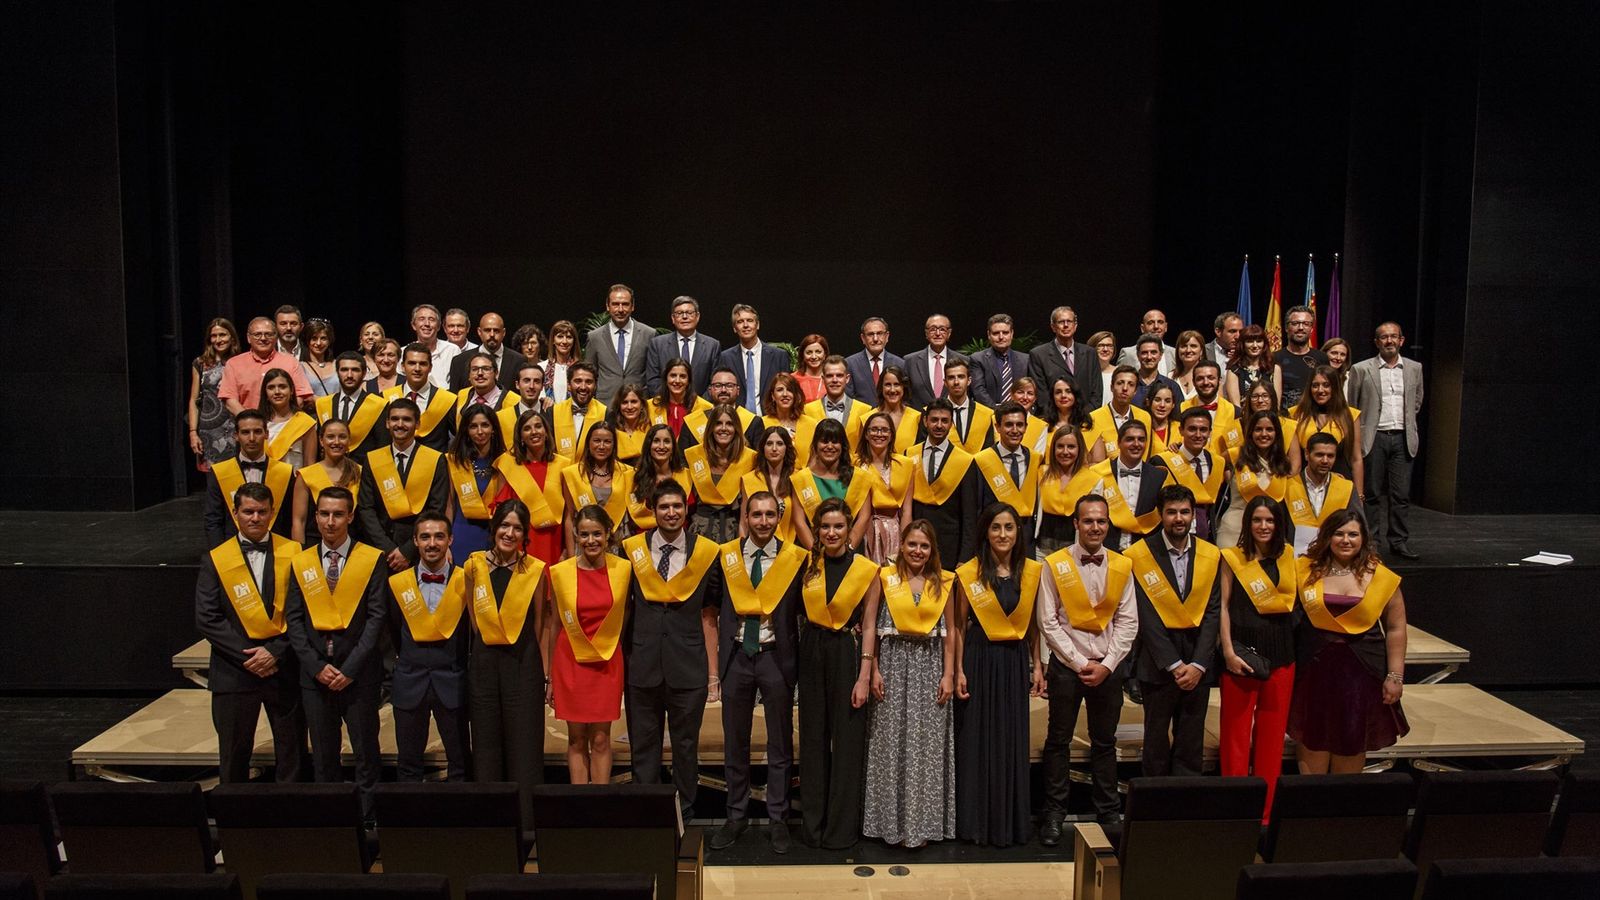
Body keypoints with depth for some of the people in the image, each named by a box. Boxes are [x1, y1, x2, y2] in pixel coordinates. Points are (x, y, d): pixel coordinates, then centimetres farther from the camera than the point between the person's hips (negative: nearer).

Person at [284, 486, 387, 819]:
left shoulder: (372, 559, -1)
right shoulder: (301, 562, 8)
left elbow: (377, 616, -6)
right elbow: (293, 619, 4)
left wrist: (350, 668, -12)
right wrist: (316, 666, -7)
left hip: (358, 673, -2)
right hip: (314, 673, 3)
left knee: (366, 754, 3)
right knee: (323, 756, 10)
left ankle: (369, 820, 10)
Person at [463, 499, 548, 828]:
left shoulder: (535, 569, -3)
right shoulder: (474, 565, 2)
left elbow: (539, 623, 4)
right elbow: (473, 616, 12)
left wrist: (545, 672, 1)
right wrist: (486, 641, 5)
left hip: (523, 663, -2)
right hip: (483, 662, 2)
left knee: (524, 746, 0)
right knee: (486, 746, 8)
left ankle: (526, 822, 9)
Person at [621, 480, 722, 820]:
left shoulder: (706, 552, 1)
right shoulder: (632, 549, 3)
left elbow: (708, 616, 3)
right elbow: (624, 607, 9)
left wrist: (713, 673, 1)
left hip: (688, 668, -1)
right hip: (642, 666, 1)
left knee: (686, 746, 9)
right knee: (643, 747, 9)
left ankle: (683, 814, 22)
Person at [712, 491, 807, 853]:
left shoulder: (795, 558, -3)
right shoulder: (726, 555, 3)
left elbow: (803, 611, 1)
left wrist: (799, 660, -4)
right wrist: (717, 656, 1)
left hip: (777, 657, -2)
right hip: (737, 656, 2)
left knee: (780, 745, 6)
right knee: (734, 743, 10)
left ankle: (777, 820, 16)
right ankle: (737, 816, 22)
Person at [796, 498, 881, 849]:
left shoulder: (866, 569, -4)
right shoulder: (809, 565, 5)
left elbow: (869, 626, -5)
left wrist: (864, 676, -9)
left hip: (847, 654, -3)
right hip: (812, 653, 3)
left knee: (847, 739, 2)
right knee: (813, 738, 9)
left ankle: (842, 827, 13)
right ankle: (812, 822, 19)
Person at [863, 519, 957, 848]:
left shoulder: (944, 581, 5)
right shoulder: (885, 576, 1)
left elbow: (949, 631, 6)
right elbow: (873, 626, 1)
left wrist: (949, 674, -1)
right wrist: (874, 670, -5)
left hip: (930, 664, 1)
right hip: (894, 661, -1)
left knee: (927, 742, 3)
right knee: (892, 742, 2)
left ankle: (922, 822, 13)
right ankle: (893, 821, 13)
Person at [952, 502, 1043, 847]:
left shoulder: (1031, 571, 4)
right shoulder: (968, 573, -4)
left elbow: (1033, 624, 11)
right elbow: (959, 625, 0)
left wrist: (1037, 665, 6)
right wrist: (958, 671, -5)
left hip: (1015, 661, 3)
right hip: (980, 660, -2)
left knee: (1013, 740, 7)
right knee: (977, 739, 4)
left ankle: (1010, 820, 20)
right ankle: (975, 821, 16)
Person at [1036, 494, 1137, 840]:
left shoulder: (1122, 566, 3)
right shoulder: (1055, 564, -5)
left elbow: (1128, 622, 1)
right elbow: (1048, 622, -7)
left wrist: (1107, 665, -8)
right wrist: (1079, 663, -10)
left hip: (1108, 666, 2)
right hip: (1066, 664, -2)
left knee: (1105, 742, 11)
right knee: (1059, 740, 5)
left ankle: (1108, 811, 21)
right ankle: (1054, 814, 14)